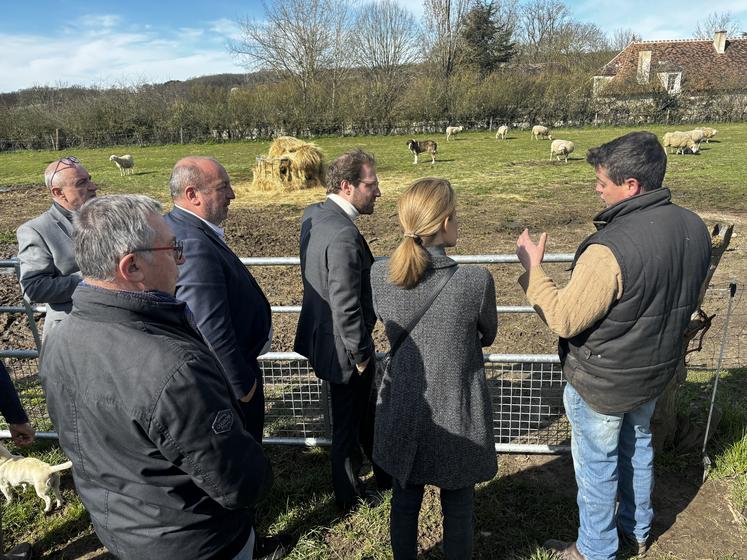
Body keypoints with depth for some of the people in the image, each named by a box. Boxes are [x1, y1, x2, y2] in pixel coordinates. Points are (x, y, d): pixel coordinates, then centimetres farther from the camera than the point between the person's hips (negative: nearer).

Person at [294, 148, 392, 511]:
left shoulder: (313, 214, 1)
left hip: (321, 336, 9)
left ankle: (383, 473, 47)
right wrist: (361, 354, -14)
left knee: (366, 410, 26)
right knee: (348, 423, 13)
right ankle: (349, 497, 36)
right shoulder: (344, 236, -30)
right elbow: (346, 308, -28)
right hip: (343, 347, -9)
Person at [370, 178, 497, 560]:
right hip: (457, 415, -3)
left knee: (404, 500, 24)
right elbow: (488, 336, -4)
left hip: (402, 411, 3)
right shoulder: (476, 281, -24)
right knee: (457, 507, 21)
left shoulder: (379, 275, -15)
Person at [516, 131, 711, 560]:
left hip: (603, 383, -8)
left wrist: (532, 268, -16)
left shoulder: (610, 250, -34)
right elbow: (687, 301, 7)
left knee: (597, 465, 13)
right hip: (656, 371, 8)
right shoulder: (695, 228, -7)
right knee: (638, 446, 28)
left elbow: (564, 320, -26)